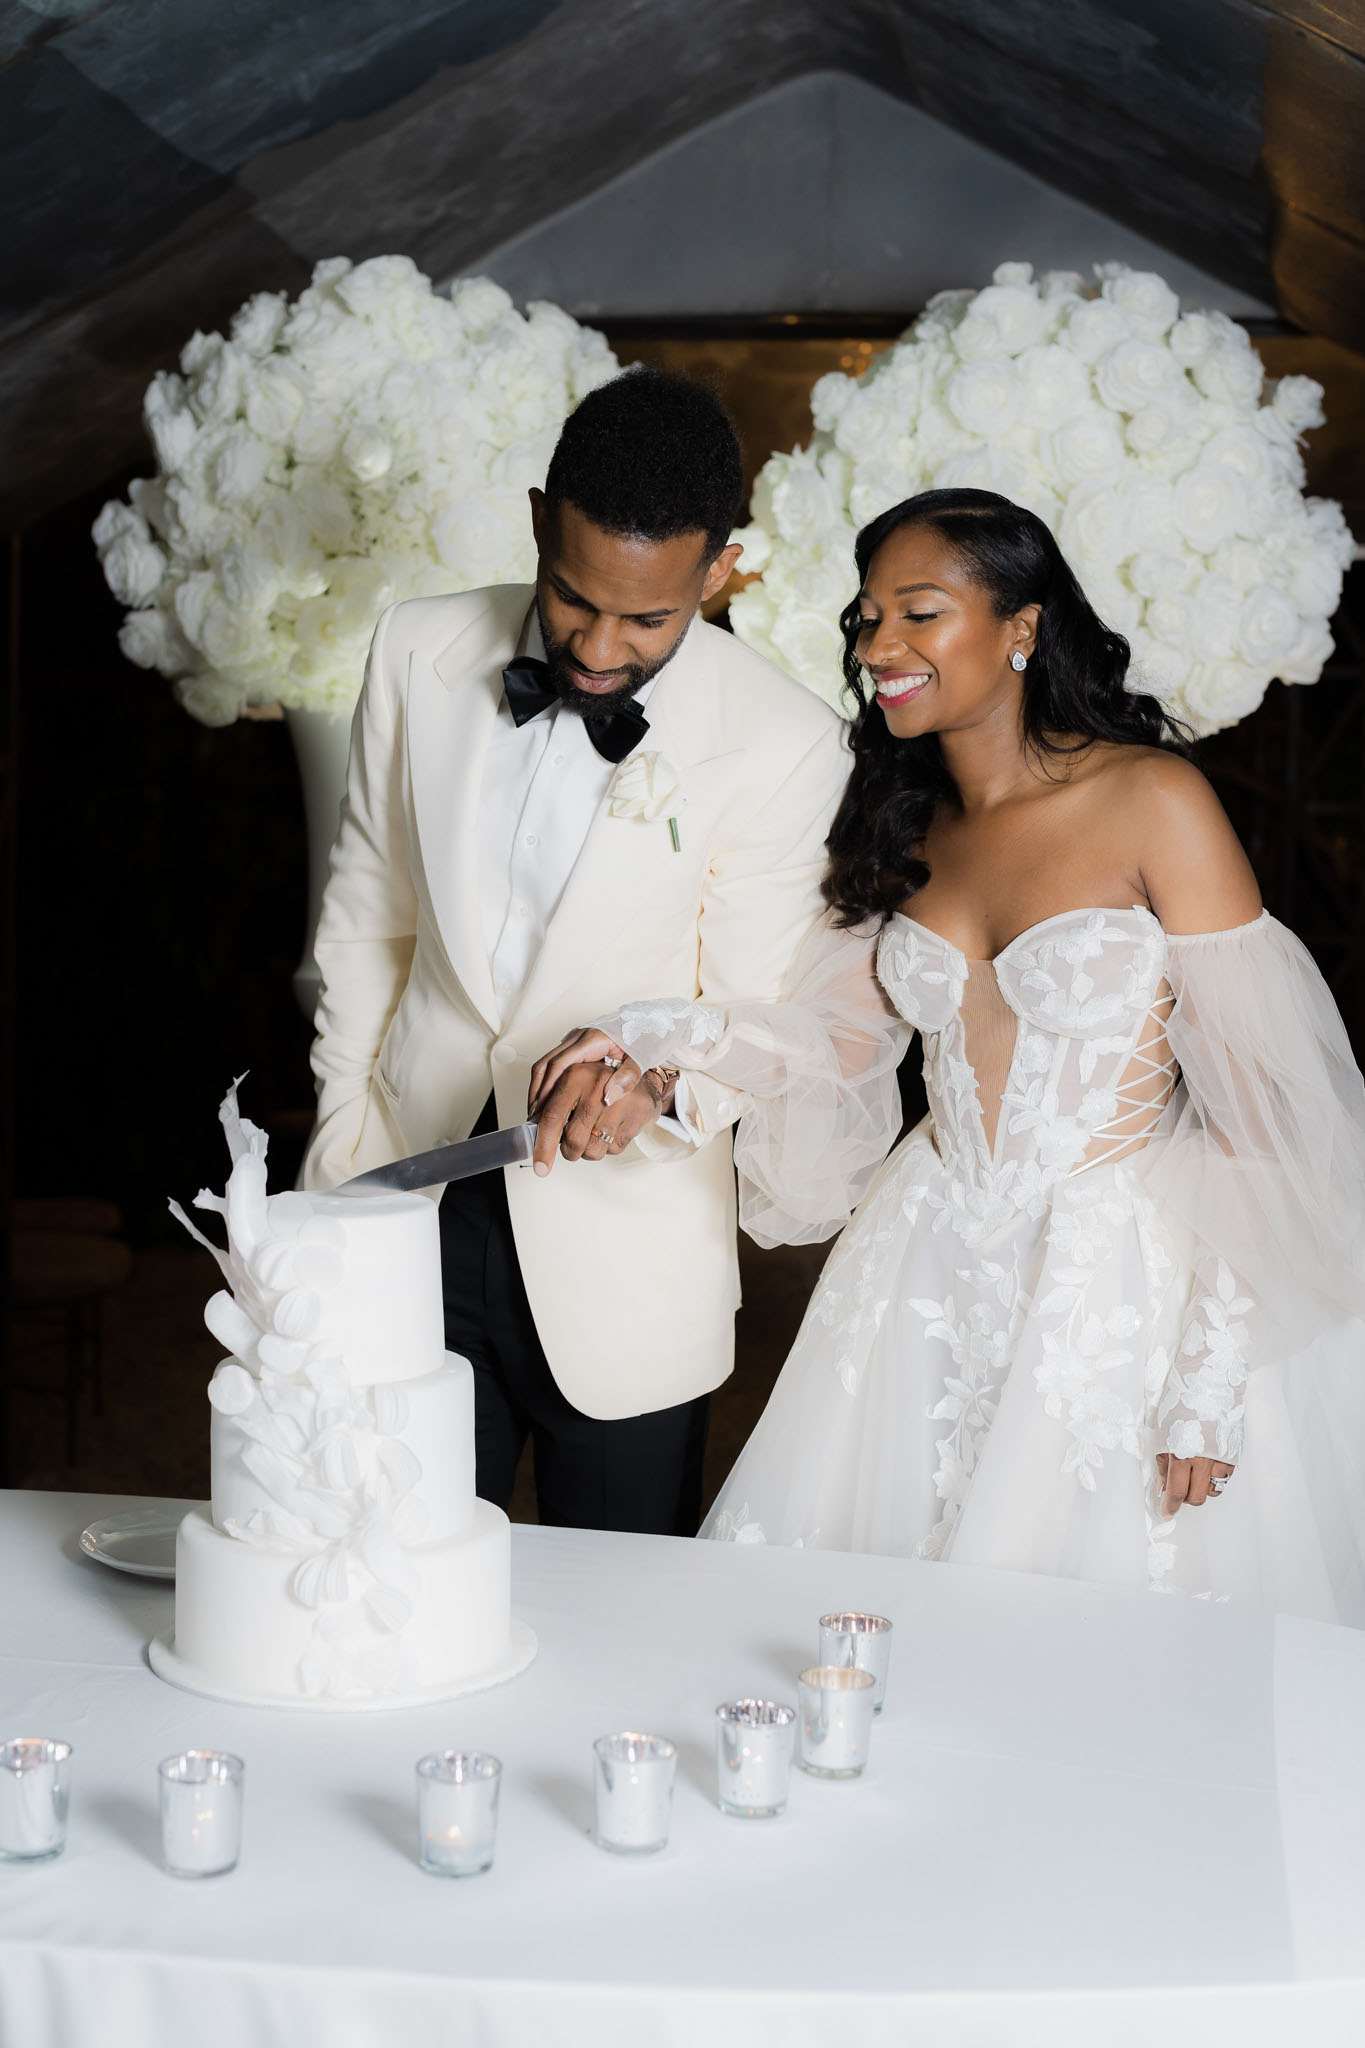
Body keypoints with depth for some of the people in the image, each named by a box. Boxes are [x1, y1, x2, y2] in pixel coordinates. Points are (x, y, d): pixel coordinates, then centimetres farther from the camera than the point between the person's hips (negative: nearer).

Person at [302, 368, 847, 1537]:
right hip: (416, 1197, 2)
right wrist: (341, 1159, 6)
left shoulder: (786, 745, -14)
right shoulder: (420, 653, -4)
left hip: (620, 1253, -2)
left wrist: (658, 1081, -31)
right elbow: (368, 920, 7)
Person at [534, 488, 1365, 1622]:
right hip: (933, 1278, 5)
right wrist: (655, 1037, -9)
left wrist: (1212, 1380, -15)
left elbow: (1251, 1092, -12)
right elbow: (833, 1036, 10)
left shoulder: (1154, 802, -10)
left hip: (1117, 1279, -5)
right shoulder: (905, 828, 9)